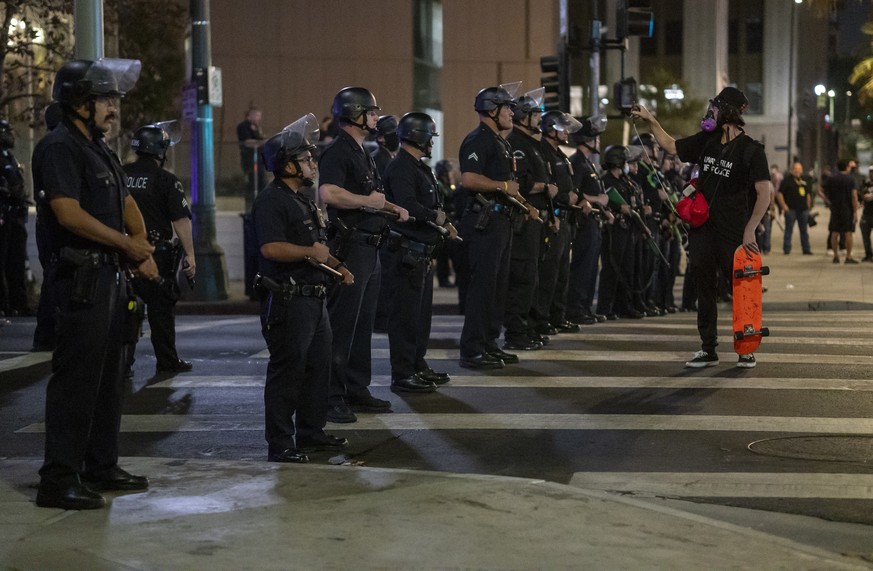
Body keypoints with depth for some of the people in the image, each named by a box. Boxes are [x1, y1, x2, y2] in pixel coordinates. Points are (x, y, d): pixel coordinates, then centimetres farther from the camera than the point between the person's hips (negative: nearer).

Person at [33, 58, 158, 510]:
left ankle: (101, 467, 24)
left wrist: (141, 245, 3)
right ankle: (59, 480, -7)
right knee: (76, 377, -10)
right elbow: (68, 212, -22)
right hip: (81, 279, -10)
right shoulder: (59, 147, -12)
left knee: (107, 376, 15)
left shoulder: (99, 150, 19)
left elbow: (126, 203, 24)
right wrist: (129, 245, -13)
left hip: (110, 275, 10)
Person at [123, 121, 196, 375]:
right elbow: (180, 220, -14)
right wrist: (189, 253, -10)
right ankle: (167, 361, 15)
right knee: (161, 308, 7)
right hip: (156, 255, -4)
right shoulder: (166, 180, -10)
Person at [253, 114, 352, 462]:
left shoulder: (302, 200, 20)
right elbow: (270, 247, -26)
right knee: (287, 372, -6)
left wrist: (337, 266, 16)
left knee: (318, 367, 14)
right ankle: (280, 444, -1)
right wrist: (309, 252, -18)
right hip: (288, 301, -10)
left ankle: (311, 433, 25)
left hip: (313, 299, 10)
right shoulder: (271, 200, -13)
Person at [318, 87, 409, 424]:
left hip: (369, 247, 10)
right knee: (342, 326, -7)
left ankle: (357, 390, 23)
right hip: (350, 246, -10)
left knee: (363, 324, 14)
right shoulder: (337, 153, -13)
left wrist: (394, 209, 16)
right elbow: (329, 193, -30)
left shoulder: (361, 153, 19)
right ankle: (331, 398, -3)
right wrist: (367, 201, -18)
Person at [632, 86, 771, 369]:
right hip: (703, 231, 6)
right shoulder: (706, 141, 8)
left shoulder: (751, 150, -9)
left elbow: (764, 194, -12)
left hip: (734, 234, -6)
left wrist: (750, 230, -18)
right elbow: (671, 146, 24)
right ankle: (708, 349, 16)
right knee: (705, 291, 9)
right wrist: (651, 121, 18)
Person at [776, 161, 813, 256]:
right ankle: (786, 249, 1)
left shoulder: (805, 180, 15)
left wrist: (808, 206, 15)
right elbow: (779, 194, -6)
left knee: (804, 230, 9)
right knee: (789, 229, -3)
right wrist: (783, 205, -13)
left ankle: (806, 249, 15)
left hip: (803, 209, 5)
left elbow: (808, 194, 22)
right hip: (791, 209, -5)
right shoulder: (787, 180, -2)